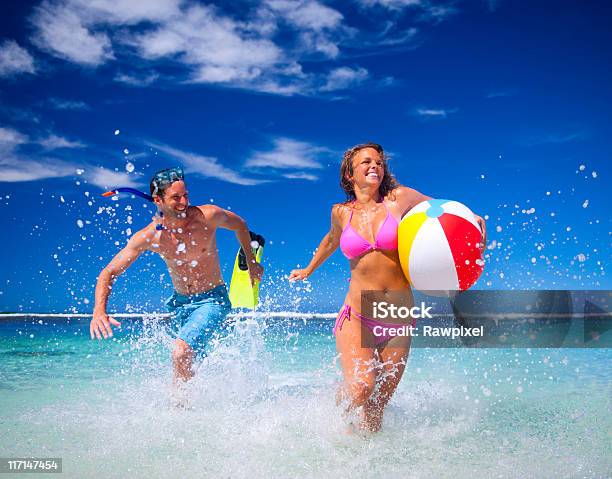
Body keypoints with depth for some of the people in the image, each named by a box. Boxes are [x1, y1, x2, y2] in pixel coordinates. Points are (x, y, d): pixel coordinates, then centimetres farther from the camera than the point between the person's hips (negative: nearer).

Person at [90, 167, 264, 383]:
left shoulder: (208, 216, -20)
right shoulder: (148, 237, -15)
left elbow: (240, 225, 3)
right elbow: (108, 274, -12)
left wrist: (251, 263, 10)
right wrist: (99, 311, -29)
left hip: (212, 300, -4)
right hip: (180, 302, 4)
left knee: (181, 354, -25)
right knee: (187, 358, 23)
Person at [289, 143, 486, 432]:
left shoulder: (399, 199, 2)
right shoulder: (341, 212, 7)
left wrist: (471, 218, -9)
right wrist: (308, 270, 43)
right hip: (356, 317, -1)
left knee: (378, 407, 6)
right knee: (361, 390, -20)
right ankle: (341, 395, 15)